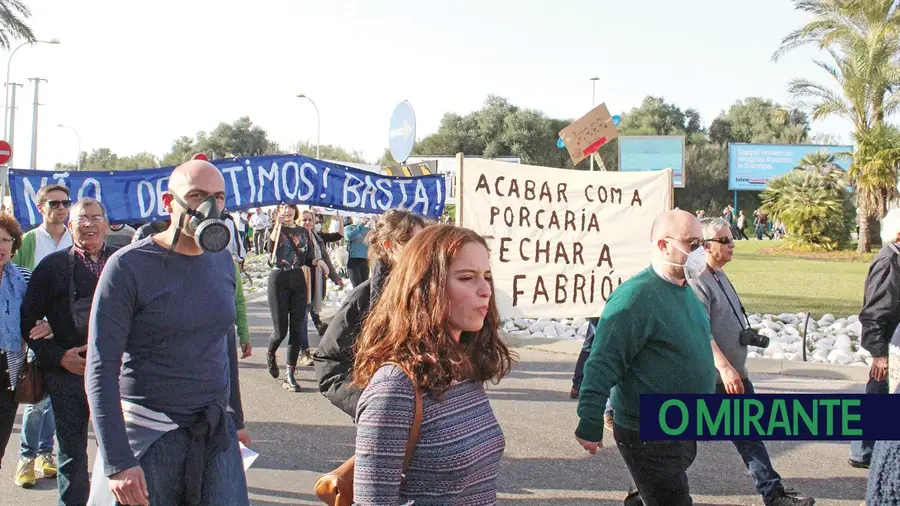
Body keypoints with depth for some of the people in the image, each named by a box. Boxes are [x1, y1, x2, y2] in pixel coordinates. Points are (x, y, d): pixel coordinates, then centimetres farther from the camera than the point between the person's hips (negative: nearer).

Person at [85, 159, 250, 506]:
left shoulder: (222, 260, 7)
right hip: (148, 435, -5)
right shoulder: (128, 266, -10)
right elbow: (101, 368, -13)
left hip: (217, 434, 5)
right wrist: (117, 462, -18)